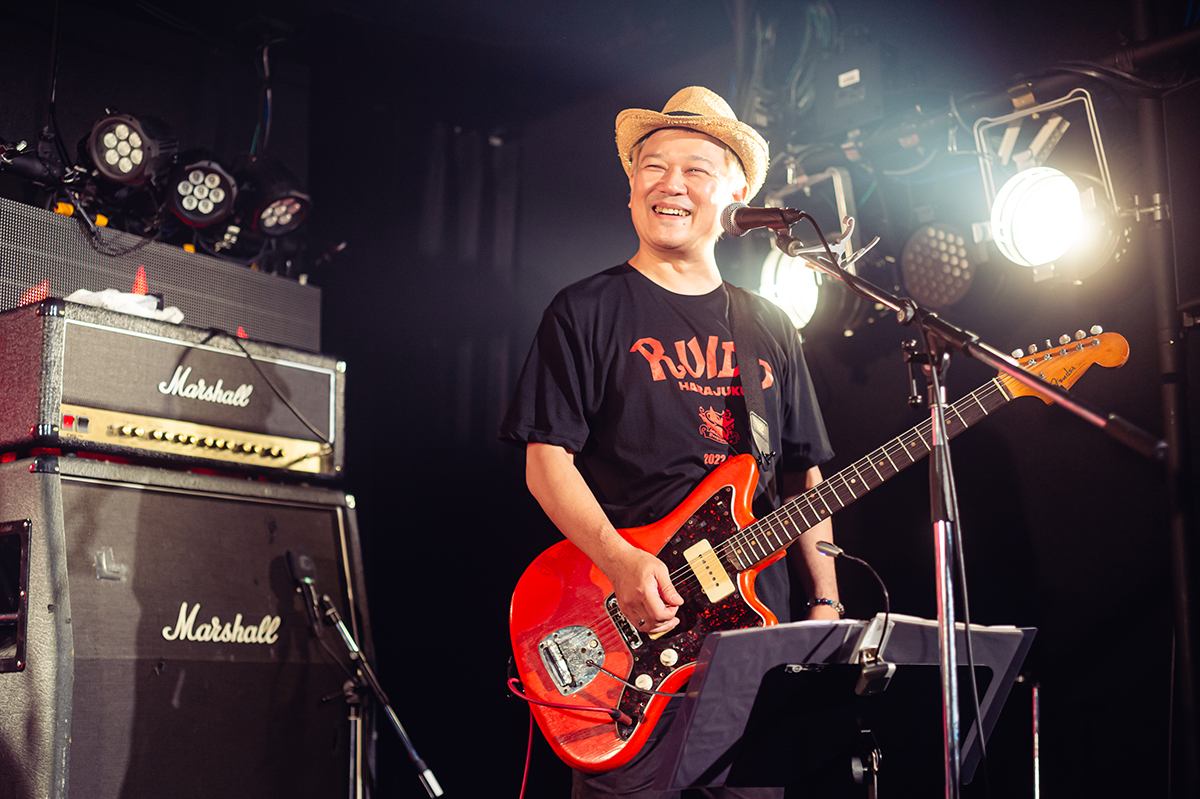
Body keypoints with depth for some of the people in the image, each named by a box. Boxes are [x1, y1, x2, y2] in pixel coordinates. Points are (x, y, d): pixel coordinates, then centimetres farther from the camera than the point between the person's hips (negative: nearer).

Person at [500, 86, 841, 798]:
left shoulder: (771, 329, 15)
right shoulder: (588, 311, 1)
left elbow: (804, 475, 16)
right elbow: (547, 460, -6)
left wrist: (827, 603, 6)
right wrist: (621, 562, -20)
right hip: (628, 632, -4)